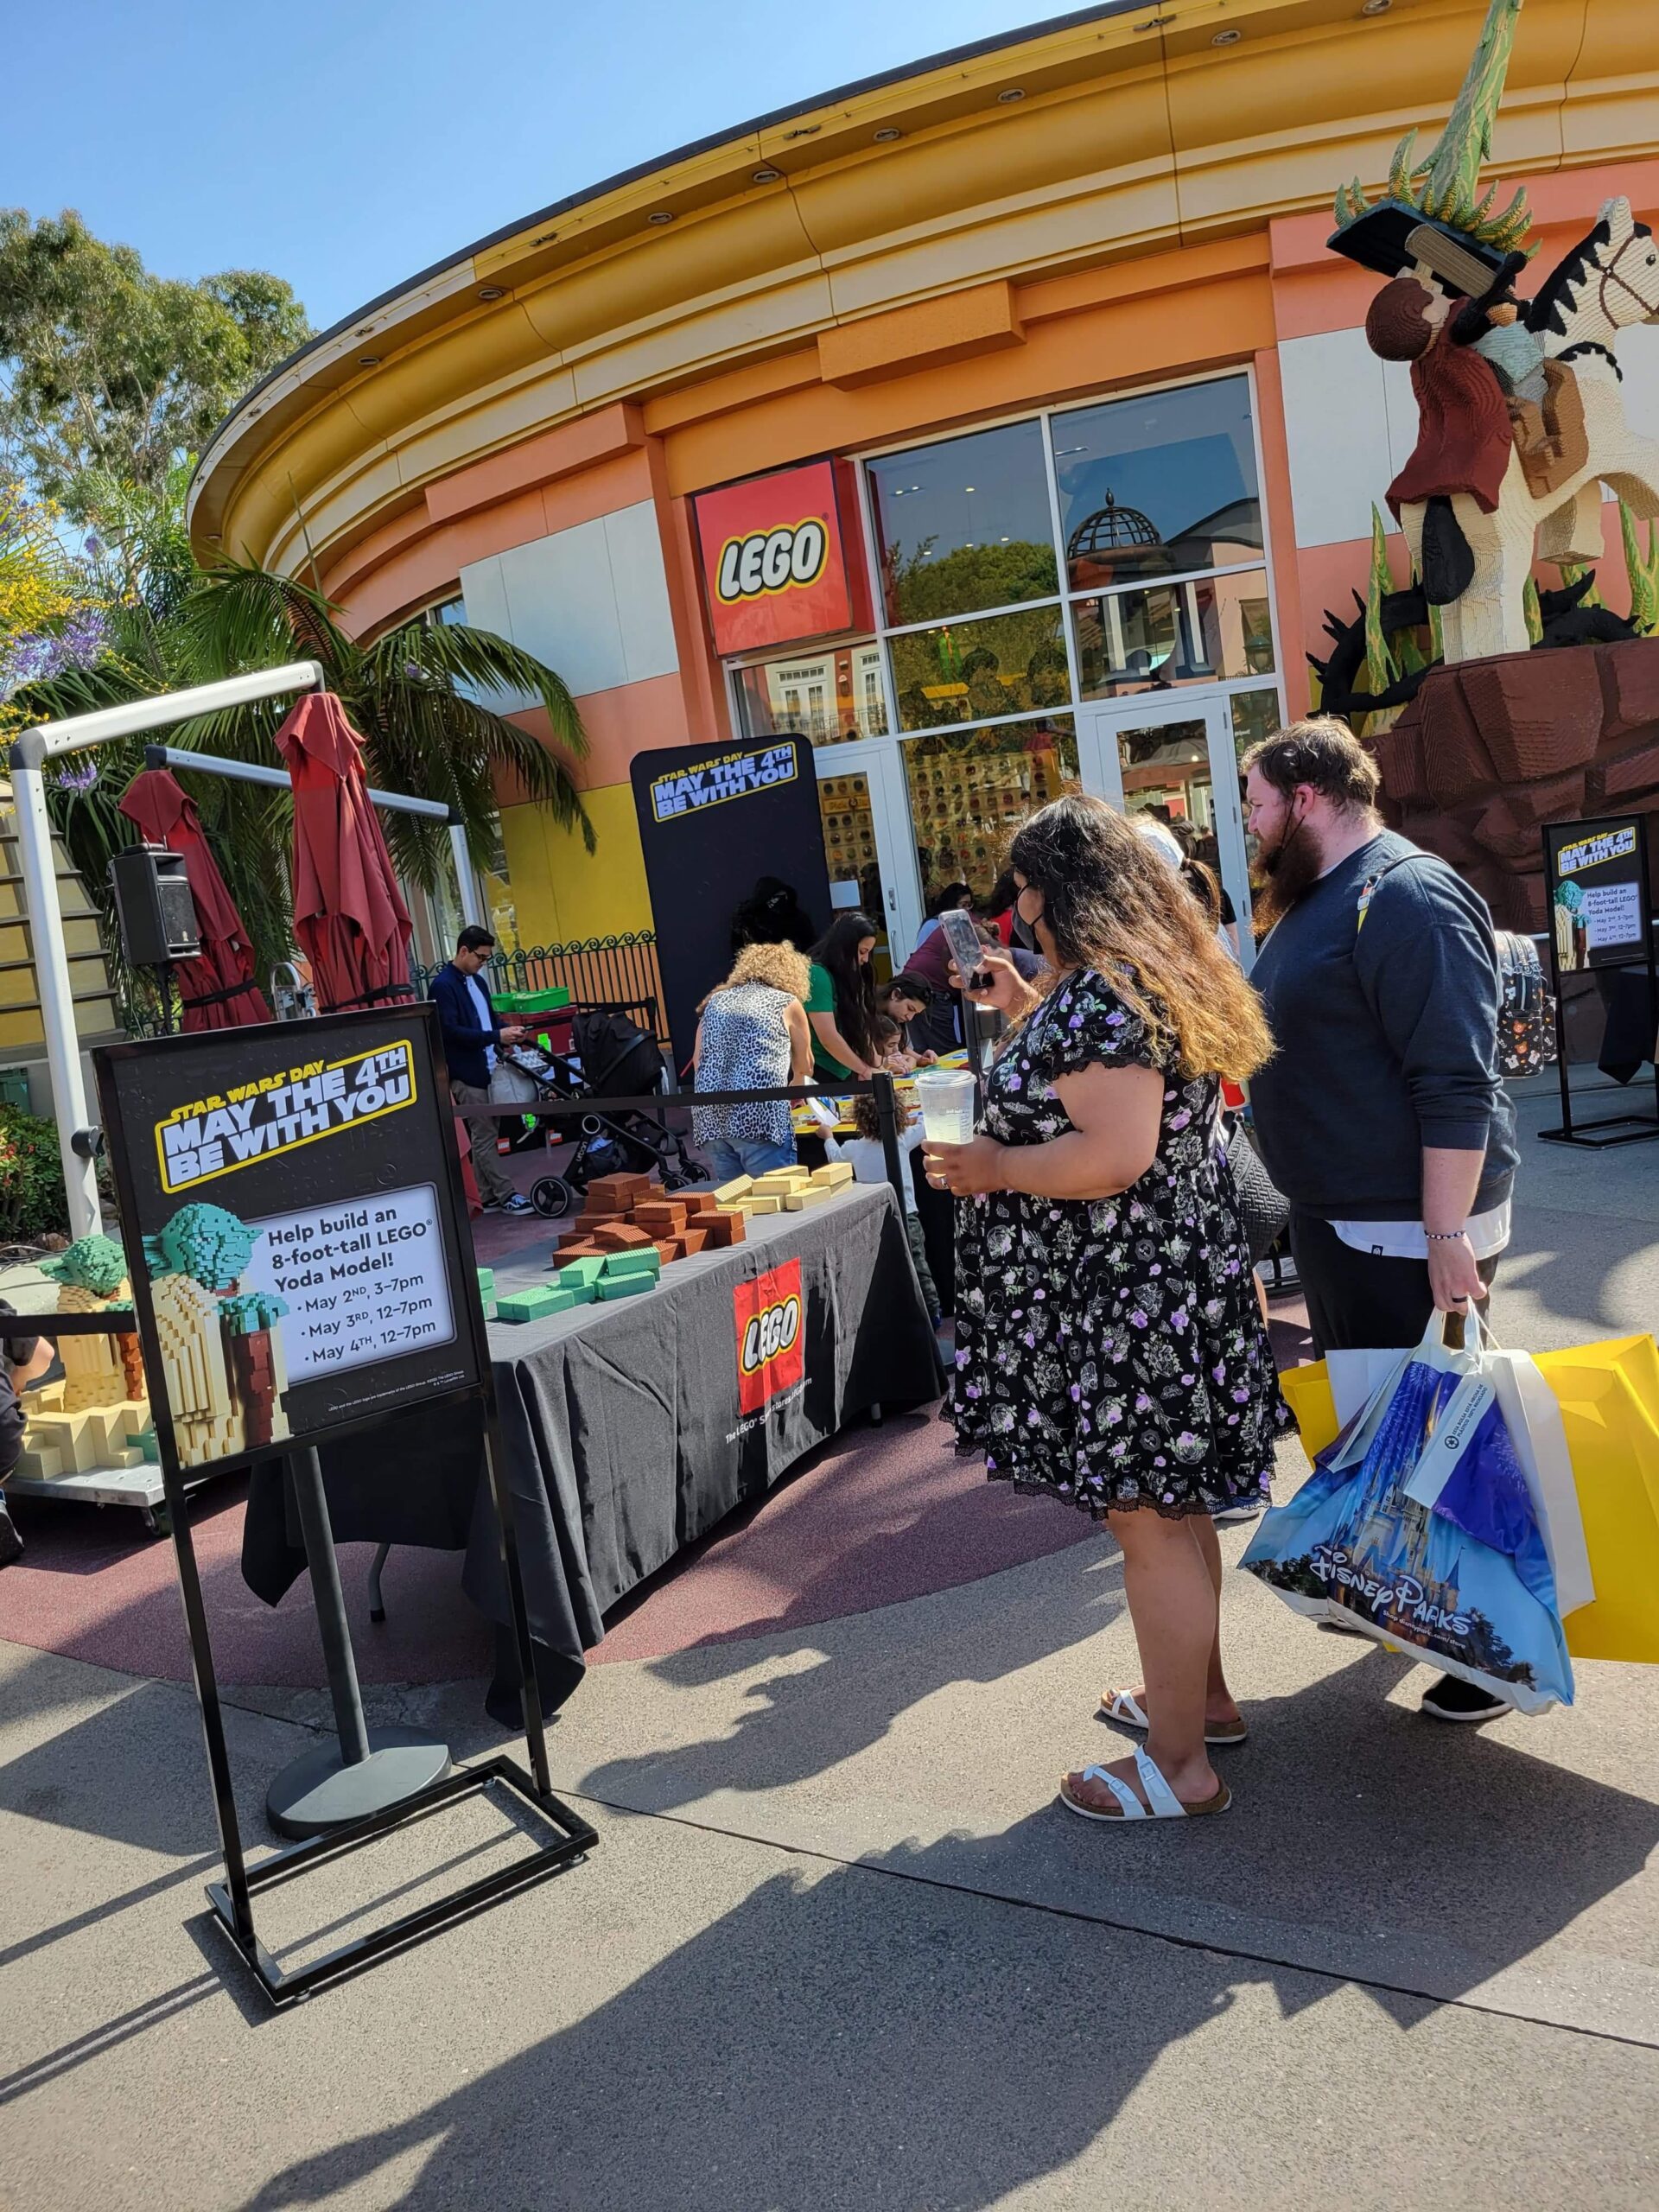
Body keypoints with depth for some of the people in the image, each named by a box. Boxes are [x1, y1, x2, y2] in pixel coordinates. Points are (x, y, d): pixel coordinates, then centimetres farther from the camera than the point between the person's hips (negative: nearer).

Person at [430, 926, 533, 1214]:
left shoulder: (475, 981, 15)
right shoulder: (443, 985, -12)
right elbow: (451, 1031, -20)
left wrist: (509, 1034, 1)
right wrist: (497, 1036, -23)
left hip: (486, 1070, 9)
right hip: (466, 1074, -9)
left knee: (483, 1135, 11)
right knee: (484, 1136, -5)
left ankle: (489, 1197, 16)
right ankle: (505, 1195, -1)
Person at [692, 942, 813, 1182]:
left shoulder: (716, 1001, 22)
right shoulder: (787, 1003, 12)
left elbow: (697, 1060, 17)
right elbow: (804, 1066, 25)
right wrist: (795, 1089, 46)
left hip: (709, 1117, 5)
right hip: (761, 1115, -4)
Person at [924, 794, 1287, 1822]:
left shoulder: (1099, 994, -21)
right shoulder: (1154, 976, 12)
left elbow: (1115, 1155, -29)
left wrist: (991, 1169, -15)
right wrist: (1025, 1006, 21)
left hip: (1124, 1302, -11)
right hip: (1170, 1280, 11)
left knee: (1150, 1523, 1)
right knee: (1175, 1507, 22)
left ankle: (1180, 1766, 16)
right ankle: (1201, 1696, 39)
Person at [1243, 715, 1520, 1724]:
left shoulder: (1406, 896, -19)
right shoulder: (1318, 900, 13)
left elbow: (1456, 1086, -25)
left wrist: (1448, 1238, -26)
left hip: (1412, 1224, -10)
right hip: (1338, 1214, 10)